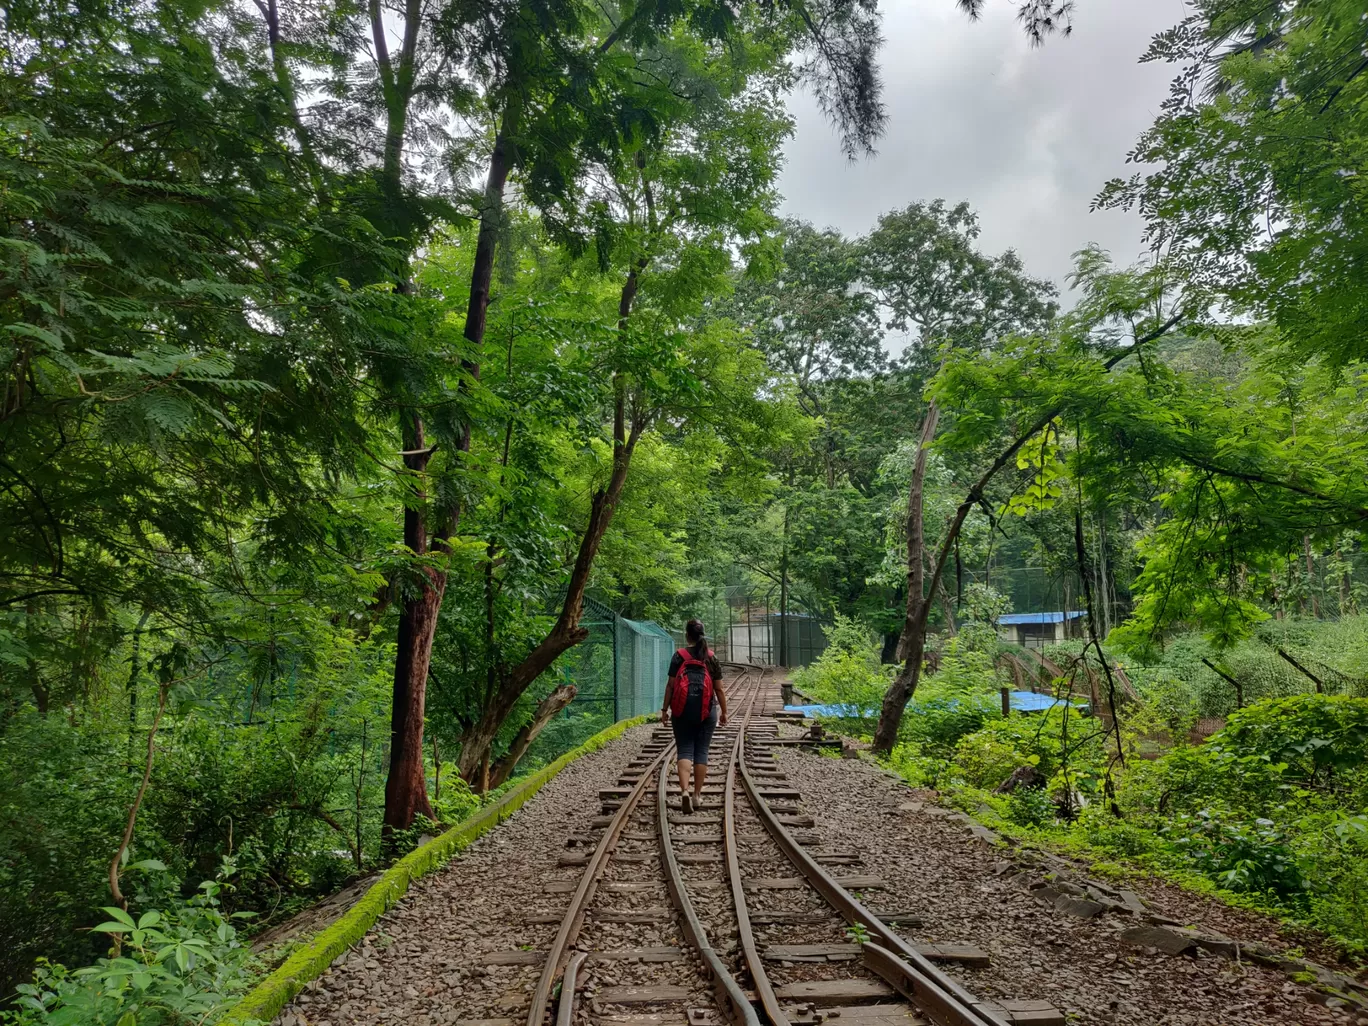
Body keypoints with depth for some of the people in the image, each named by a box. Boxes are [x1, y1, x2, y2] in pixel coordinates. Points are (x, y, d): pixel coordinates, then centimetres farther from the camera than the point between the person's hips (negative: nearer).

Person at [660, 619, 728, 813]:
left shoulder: (679, 656, -1)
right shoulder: (711, 658, 4)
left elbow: (670, 685, -2)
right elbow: (719, 689, 5)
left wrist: (665, 709, 4)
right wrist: (724, 711, 13)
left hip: (682, 709, -1)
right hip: (706, 710, 1)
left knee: (684, 750, 2)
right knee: (701, 751, 8)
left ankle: (684, 791, -16)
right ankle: (697, 795, 12)